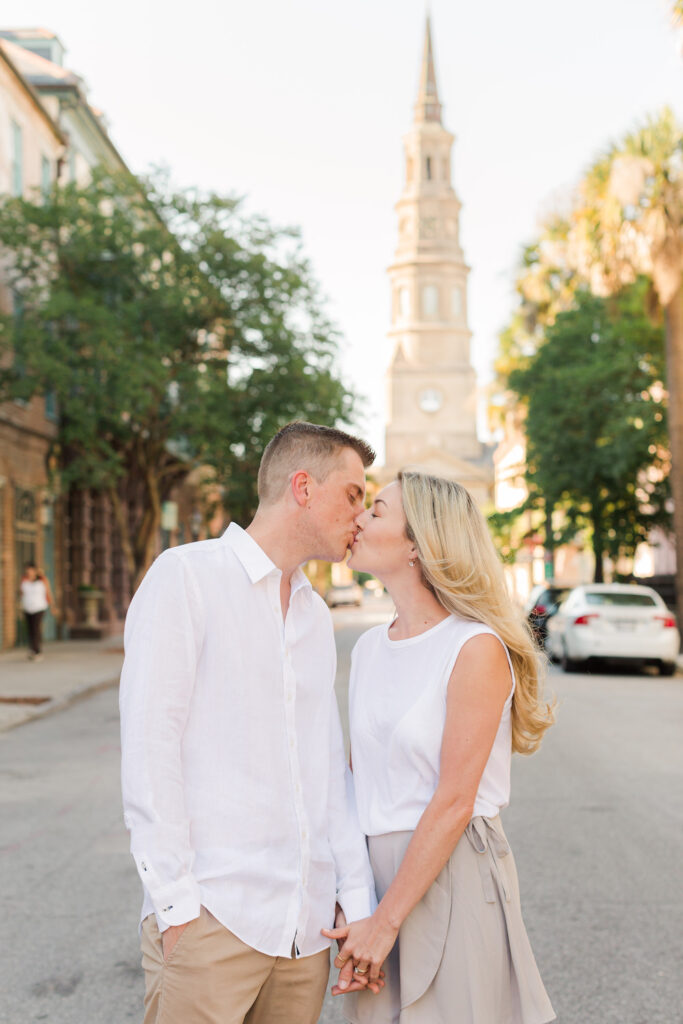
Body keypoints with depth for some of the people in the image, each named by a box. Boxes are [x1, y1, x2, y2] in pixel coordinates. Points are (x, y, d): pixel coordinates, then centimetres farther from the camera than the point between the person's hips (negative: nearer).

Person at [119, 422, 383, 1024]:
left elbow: (329, 767, 14)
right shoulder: (185, 576, -4)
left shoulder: (316, 615, 17)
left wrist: (359, 903, 6)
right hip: (212, 917, -6)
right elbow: (148, 744, -10)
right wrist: (176, 905, -14)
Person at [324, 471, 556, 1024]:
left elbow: (454, 802, -16)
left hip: (454, 872, -6)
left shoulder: (478, 648, -14)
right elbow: (361, 783, 10)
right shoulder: (369, 648, 7)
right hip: (377, 868, 6)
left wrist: (386, 920, -15)